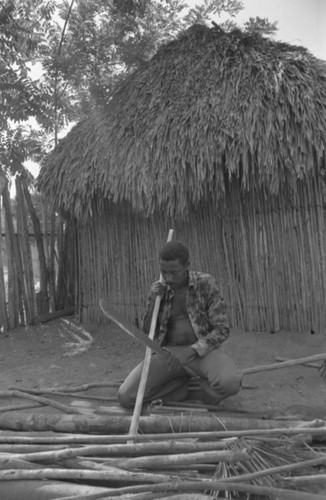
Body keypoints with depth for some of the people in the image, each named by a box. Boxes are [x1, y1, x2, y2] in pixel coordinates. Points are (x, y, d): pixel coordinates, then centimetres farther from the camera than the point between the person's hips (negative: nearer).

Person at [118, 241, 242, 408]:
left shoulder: (206, 283, -8)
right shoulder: (157, 290, 2)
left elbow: (222, 330, -10)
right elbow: (148, 335, 5)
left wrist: (191, 352, -25)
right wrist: (154, 301, -12)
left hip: (202, 350, -3)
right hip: (169, 352, 3)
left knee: (230, 383, -37)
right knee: (125, 396, -18)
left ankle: (205, 381, 0)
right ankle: (186, 380, 2)